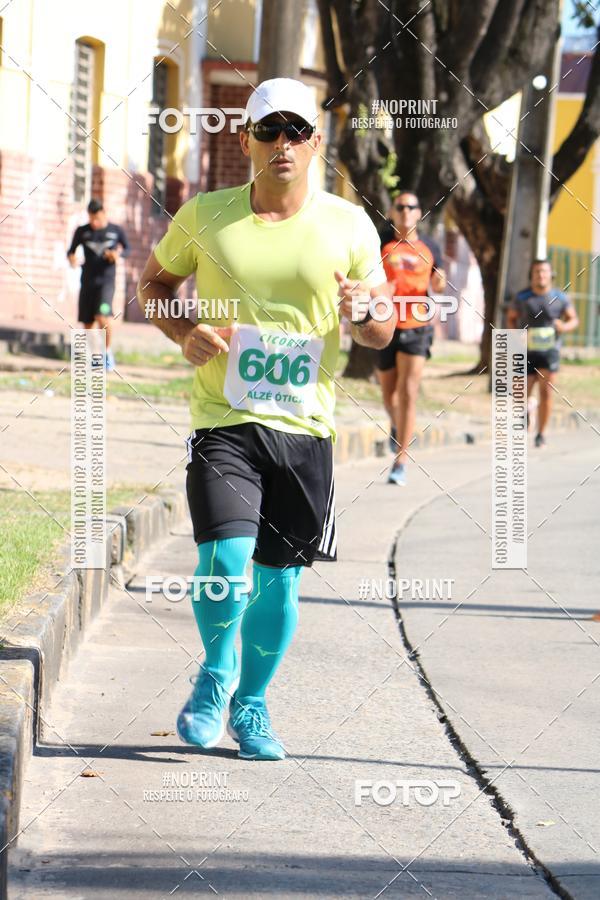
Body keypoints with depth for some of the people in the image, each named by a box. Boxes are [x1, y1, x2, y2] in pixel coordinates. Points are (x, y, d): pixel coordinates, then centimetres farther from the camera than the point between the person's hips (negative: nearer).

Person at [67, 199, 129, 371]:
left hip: (106, 281, -2)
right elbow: (71, 251, 11)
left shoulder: (116, 231, 1)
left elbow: (126, 248, 12)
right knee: (87, 324, 4)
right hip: (87, 281, 2)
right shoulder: (82, 231, 4)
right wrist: (71, 258, -12)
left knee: (102, 317, -21)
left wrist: (118, 253, -11)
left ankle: (107, 351, -2)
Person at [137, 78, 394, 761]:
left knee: (279, 580, 6)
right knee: (225, 558, -18)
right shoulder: (204, 216, 1)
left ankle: (251, 703, 28)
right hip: (223, 421, -2)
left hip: (305, 429, 2)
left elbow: (383, 336, 8)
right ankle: (215, 672, 12)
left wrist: (364, 311, -16)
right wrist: (184, 333, -4)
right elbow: (153, 282, 16)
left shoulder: (349, 226, 2)